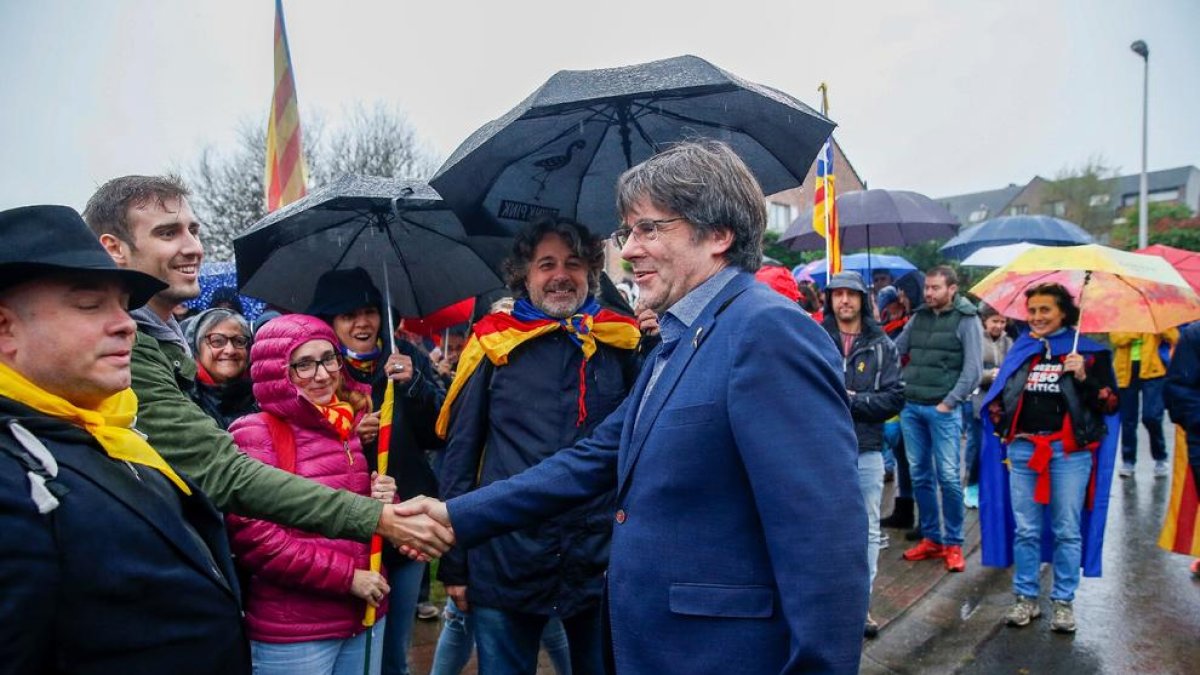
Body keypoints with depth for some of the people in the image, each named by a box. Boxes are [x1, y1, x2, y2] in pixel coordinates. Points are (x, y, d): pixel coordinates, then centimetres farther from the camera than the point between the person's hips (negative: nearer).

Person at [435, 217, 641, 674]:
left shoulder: (623, 342, 3)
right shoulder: (494, 344, 0)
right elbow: (459, 453, 2)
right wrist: (454, 562, 2)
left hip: (604, 564, 1)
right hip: (504, 566, -1)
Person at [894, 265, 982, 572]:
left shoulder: (966, 320, -2)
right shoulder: (919, 317, 13)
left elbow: (973, 368, -8)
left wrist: (949, 401, -12)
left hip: (943, 409, -5)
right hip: (911, 407, 5)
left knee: (948, 477, -4)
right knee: (920, 475, 10)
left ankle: (953, 543, 9)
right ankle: (930, 538, 21)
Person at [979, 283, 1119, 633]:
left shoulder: (1088, 351, 3)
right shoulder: (1020, 349, 12)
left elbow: (1110, 403, -1)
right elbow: (999, 397, 21)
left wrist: (1084, 377, -15)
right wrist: (1003, 431, 9)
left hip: (1070, 450, -3)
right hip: (1022, 449, 3)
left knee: (1067, 531, 3)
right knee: (1025, 530, 7)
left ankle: (1064, 602, 16)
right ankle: (1026, 598, 18)